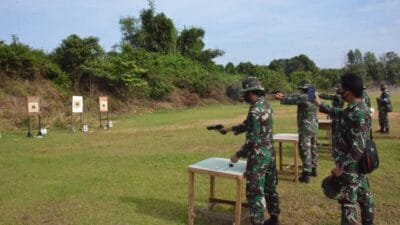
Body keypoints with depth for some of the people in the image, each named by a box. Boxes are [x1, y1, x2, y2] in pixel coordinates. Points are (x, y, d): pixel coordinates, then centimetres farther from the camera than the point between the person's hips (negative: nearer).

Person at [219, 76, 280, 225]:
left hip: (258, 156, -10)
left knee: (255, 193, 1)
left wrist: (238, 155, -12)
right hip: (269, 153, 10)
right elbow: (248, 125, 19)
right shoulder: (265, 105, 7)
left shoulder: (255, 111, -23)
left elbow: (252, 140, -23)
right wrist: (230, 129, 21)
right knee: (270, 188, 20)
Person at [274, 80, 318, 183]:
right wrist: (284, 96, 17)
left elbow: (292, 100, -6)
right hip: (314, 127, 9)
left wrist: (281, 98, 10)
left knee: (305, 151, -4)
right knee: (312, 149, 18)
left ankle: (306, 174, -1)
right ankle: (313, 169, 31)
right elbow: (295, 97, 17)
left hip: (305, 129, -9)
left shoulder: (303, 97, -18)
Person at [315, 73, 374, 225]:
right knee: (363, 194, 22)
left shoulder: (358, 115, -27)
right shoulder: (355, 109, 3)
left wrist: (341, 167, -25)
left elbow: (358, 148, -28)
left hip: (350, 165, -10)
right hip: (358, 163, 10)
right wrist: (321, 105, 25)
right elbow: (339, 113, 25)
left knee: (348, 200, 1)